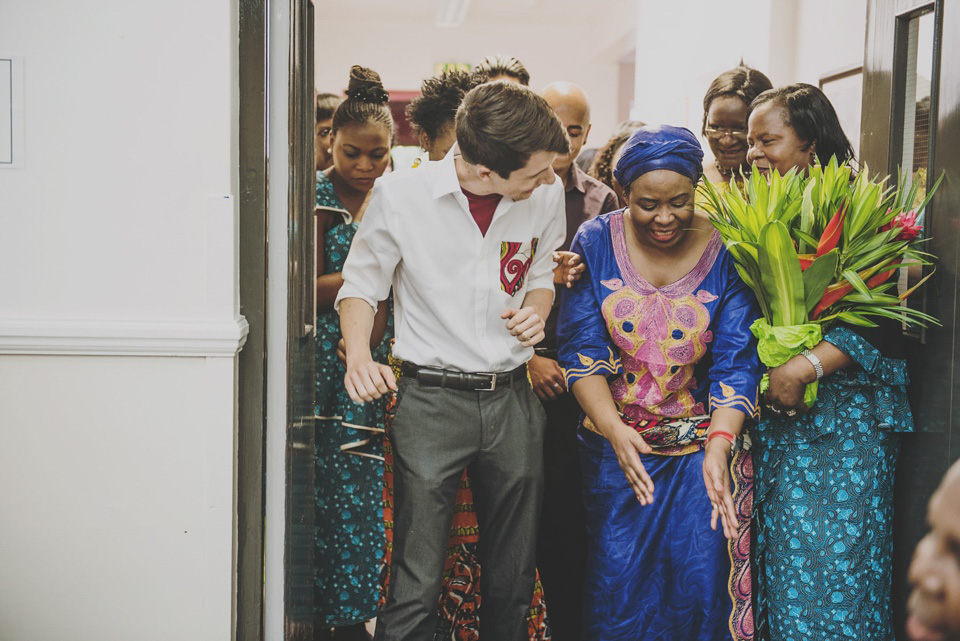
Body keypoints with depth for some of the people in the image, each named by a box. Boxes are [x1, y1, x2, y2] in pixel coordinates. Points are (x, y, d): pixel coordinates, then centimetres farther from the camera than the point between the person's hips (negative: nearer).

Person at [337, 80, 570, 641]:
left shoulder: (546, 195, -1)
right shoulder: (401, 196, -10)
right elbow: (362, 283, 3)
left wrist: (536, 310, -4)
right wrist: (359, 353, -14)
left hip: (513, 399, 3)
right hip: (430, 399, -3)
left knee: (513, 584, 12)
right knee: (417, 587, -6)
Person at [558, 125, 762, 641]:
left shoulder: (726, 251, -7)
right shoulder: (597, 242, -3)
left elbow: (736, 361, -10)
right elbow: (582, 350, -6)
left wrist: (720, 445, -25)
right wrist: (614, 429, -20)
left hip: (702, 441, -1)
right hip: (617, 441, 1)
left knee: (702, 574, -4)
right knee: (617, 574, 0)